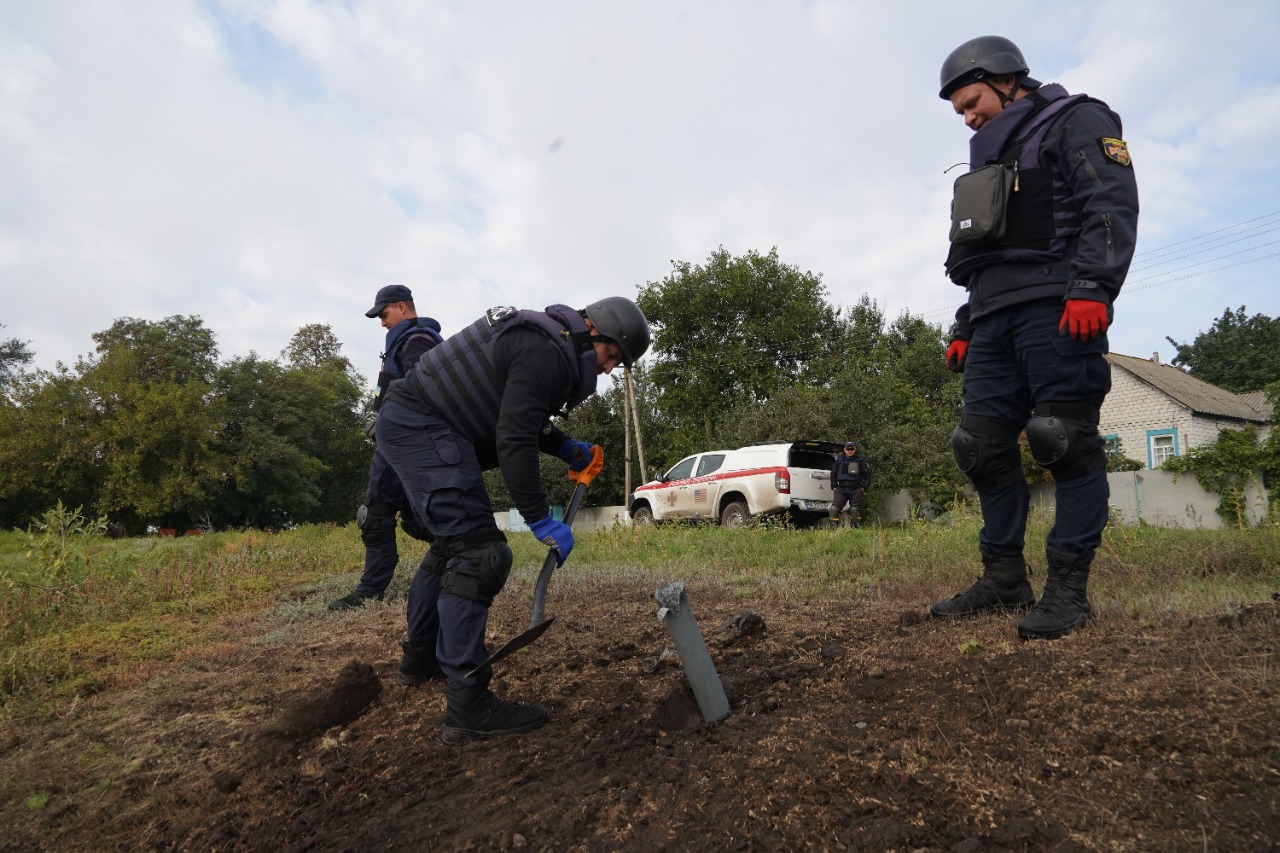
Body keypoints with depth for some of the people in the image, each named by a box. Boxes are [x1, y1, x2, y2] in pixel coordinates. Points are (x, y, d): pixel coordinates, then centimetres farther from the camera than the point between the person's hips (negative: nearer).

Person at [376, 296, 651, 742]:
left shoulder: (548, 344, 14)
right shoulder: (546, 351, -19)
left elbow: (520, 417, 22)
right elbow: (514, 440, -26)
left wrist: (565, 447, 9)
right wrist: (541, 520, -22)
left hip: (408, 422, 11)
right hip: (423, 424, -11)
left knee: (453, 542, 21)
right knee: (478, 551, -16)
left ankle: (420, 657, 35)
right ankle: (468, 704, -15)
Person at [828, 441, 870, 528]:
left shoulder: (860, 460, 3)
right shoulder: (839, 460, 9)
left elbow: (867, 475, 6)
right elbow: (833, 474, 18)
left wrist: (863, 487, -2)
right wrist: (834, 486, 10)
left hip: (856, 490, -1)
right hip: (841, 489, 1)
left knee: (855, 509, 0)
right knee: (834, 508, -11)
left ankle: (854, 527, 10)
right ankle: (833, 526, -7)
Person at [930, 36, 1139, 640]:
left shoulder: (1075, 123, 9)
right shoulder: (991, 159, 32)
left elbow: (1111, 206, -8)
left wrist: (1093, 288, -23)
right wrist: (963, 331, 22)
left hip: (1055, 306, -8)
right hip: (994, 317, 8)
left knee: (1065, 441, -12)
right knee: (983, 446, 0)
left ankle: (1068, 587, -7)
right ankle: (1004, 579, 6)